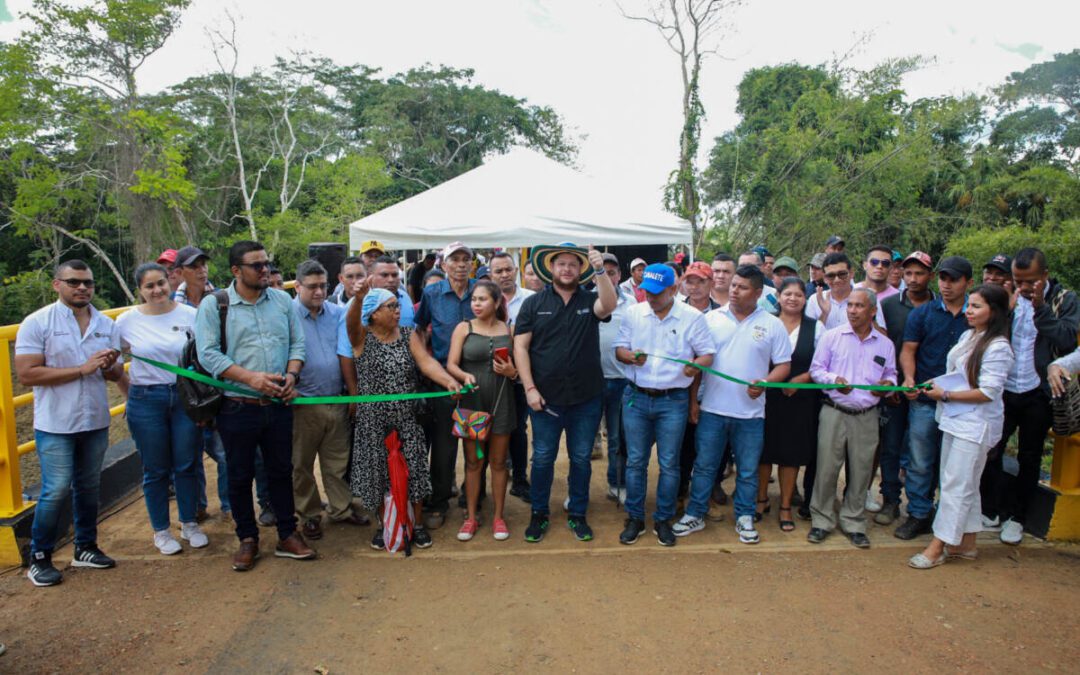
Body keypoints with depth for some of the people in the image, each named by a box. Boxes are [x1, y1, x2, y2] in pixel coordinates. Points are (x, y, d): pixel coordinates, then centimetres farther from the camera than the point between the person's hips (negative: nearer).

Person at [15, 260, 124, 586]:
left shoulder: (106, 324, 5)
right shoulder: (37, 323, -9)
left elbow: (115, 374, 12)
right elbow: (26, 375, -17)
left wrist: (110, 366, -13)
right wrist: (83, 368, -21)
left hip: (96, 421, 5)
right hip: (55, 425, -5)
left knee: (89, 487, 15)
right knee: (56, 491, -2)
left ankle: (85, 547, 29)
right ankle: (39, 558, 16)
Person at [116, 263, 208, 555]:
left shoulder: (189, 315, -3)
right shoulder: (127, 321, -1)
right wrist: (131, 396, 5)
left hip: (186, 398, 0)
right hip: (146, 402, 0)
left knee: (187, 465, 10)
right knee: (155, 470, 10)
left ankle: (189, 524, 27)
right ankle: (161, 531, 26)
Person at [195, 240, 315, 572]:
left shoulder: (282, 300, 7)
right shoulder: (213, 304, -4)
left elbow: (297, 342, 9)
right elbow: (208, 353, -11)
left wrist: (291, 375, -9)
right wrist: (250, 377, -19)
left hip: (278, 404, 3)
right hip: (237, 407, -3)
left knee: (281, 470, 12)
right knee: (240, 476, 10)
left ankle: (287, 535, 25)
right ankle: (248, 539, 26)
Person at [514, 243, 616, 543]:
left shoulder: (590, 300, 2)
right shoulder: (534, 303, 0)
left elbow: (609, 305, -21)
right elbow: (520, 347, -4)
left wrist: (600, 270, -34)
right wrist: (530, 388, -10)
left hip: (586, 397, 1)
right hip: (545, 396, -1)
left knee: (581, 458, 12)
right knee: (542, 458, 9)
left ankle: (577, 515, 28)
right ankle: (539, 514, 27)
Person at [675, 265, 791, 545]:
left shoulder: (772, 325, 1)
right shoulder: (711, 318, 3)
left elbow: (783, 365, 3)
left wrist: (765, 383, -17)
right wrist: (693, 400, 2)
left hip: (751, 412, 0)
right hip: (712, 409, 1)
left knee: (748, 470, 10)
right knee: (704, 465, 9)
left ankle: (744, 518, 26)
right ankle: (695, 514, 22)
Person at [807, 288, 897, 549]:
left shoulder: (885, 344, 9)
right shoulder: (831, 336, 1)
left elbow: (891, 375, 18)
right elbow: (816, 369, 2)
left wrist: (888, 384, -5)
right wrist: (834, 379, -17)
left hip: (866, 417, 2)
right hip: (834, 412, -2)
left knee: (860, 471, 7)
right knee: (826, 467, 0)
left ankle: (854, 523, 22)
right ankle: (821, 520, 14)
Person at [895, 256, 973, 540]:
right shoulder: (922, 313, 4)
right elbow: (908, 350, 2)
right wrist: (909, 378, -15)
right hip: (924, 400, 0)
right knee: (919, 461, 4)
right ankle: (918, 515, 15)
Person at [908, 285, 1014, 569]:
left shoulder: (998, 348, -16)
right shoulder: (968, 336, 8)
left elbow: (988, 392, -20)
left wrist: (946, 395, -15)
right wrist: (937, 384, 1)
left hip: (975, 425, -8)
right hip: (955, 419, 9)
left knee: (956, 485, -2)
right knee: (964, 484, 16)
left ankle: (937, 547, 5)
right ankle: (966, 543, 27)